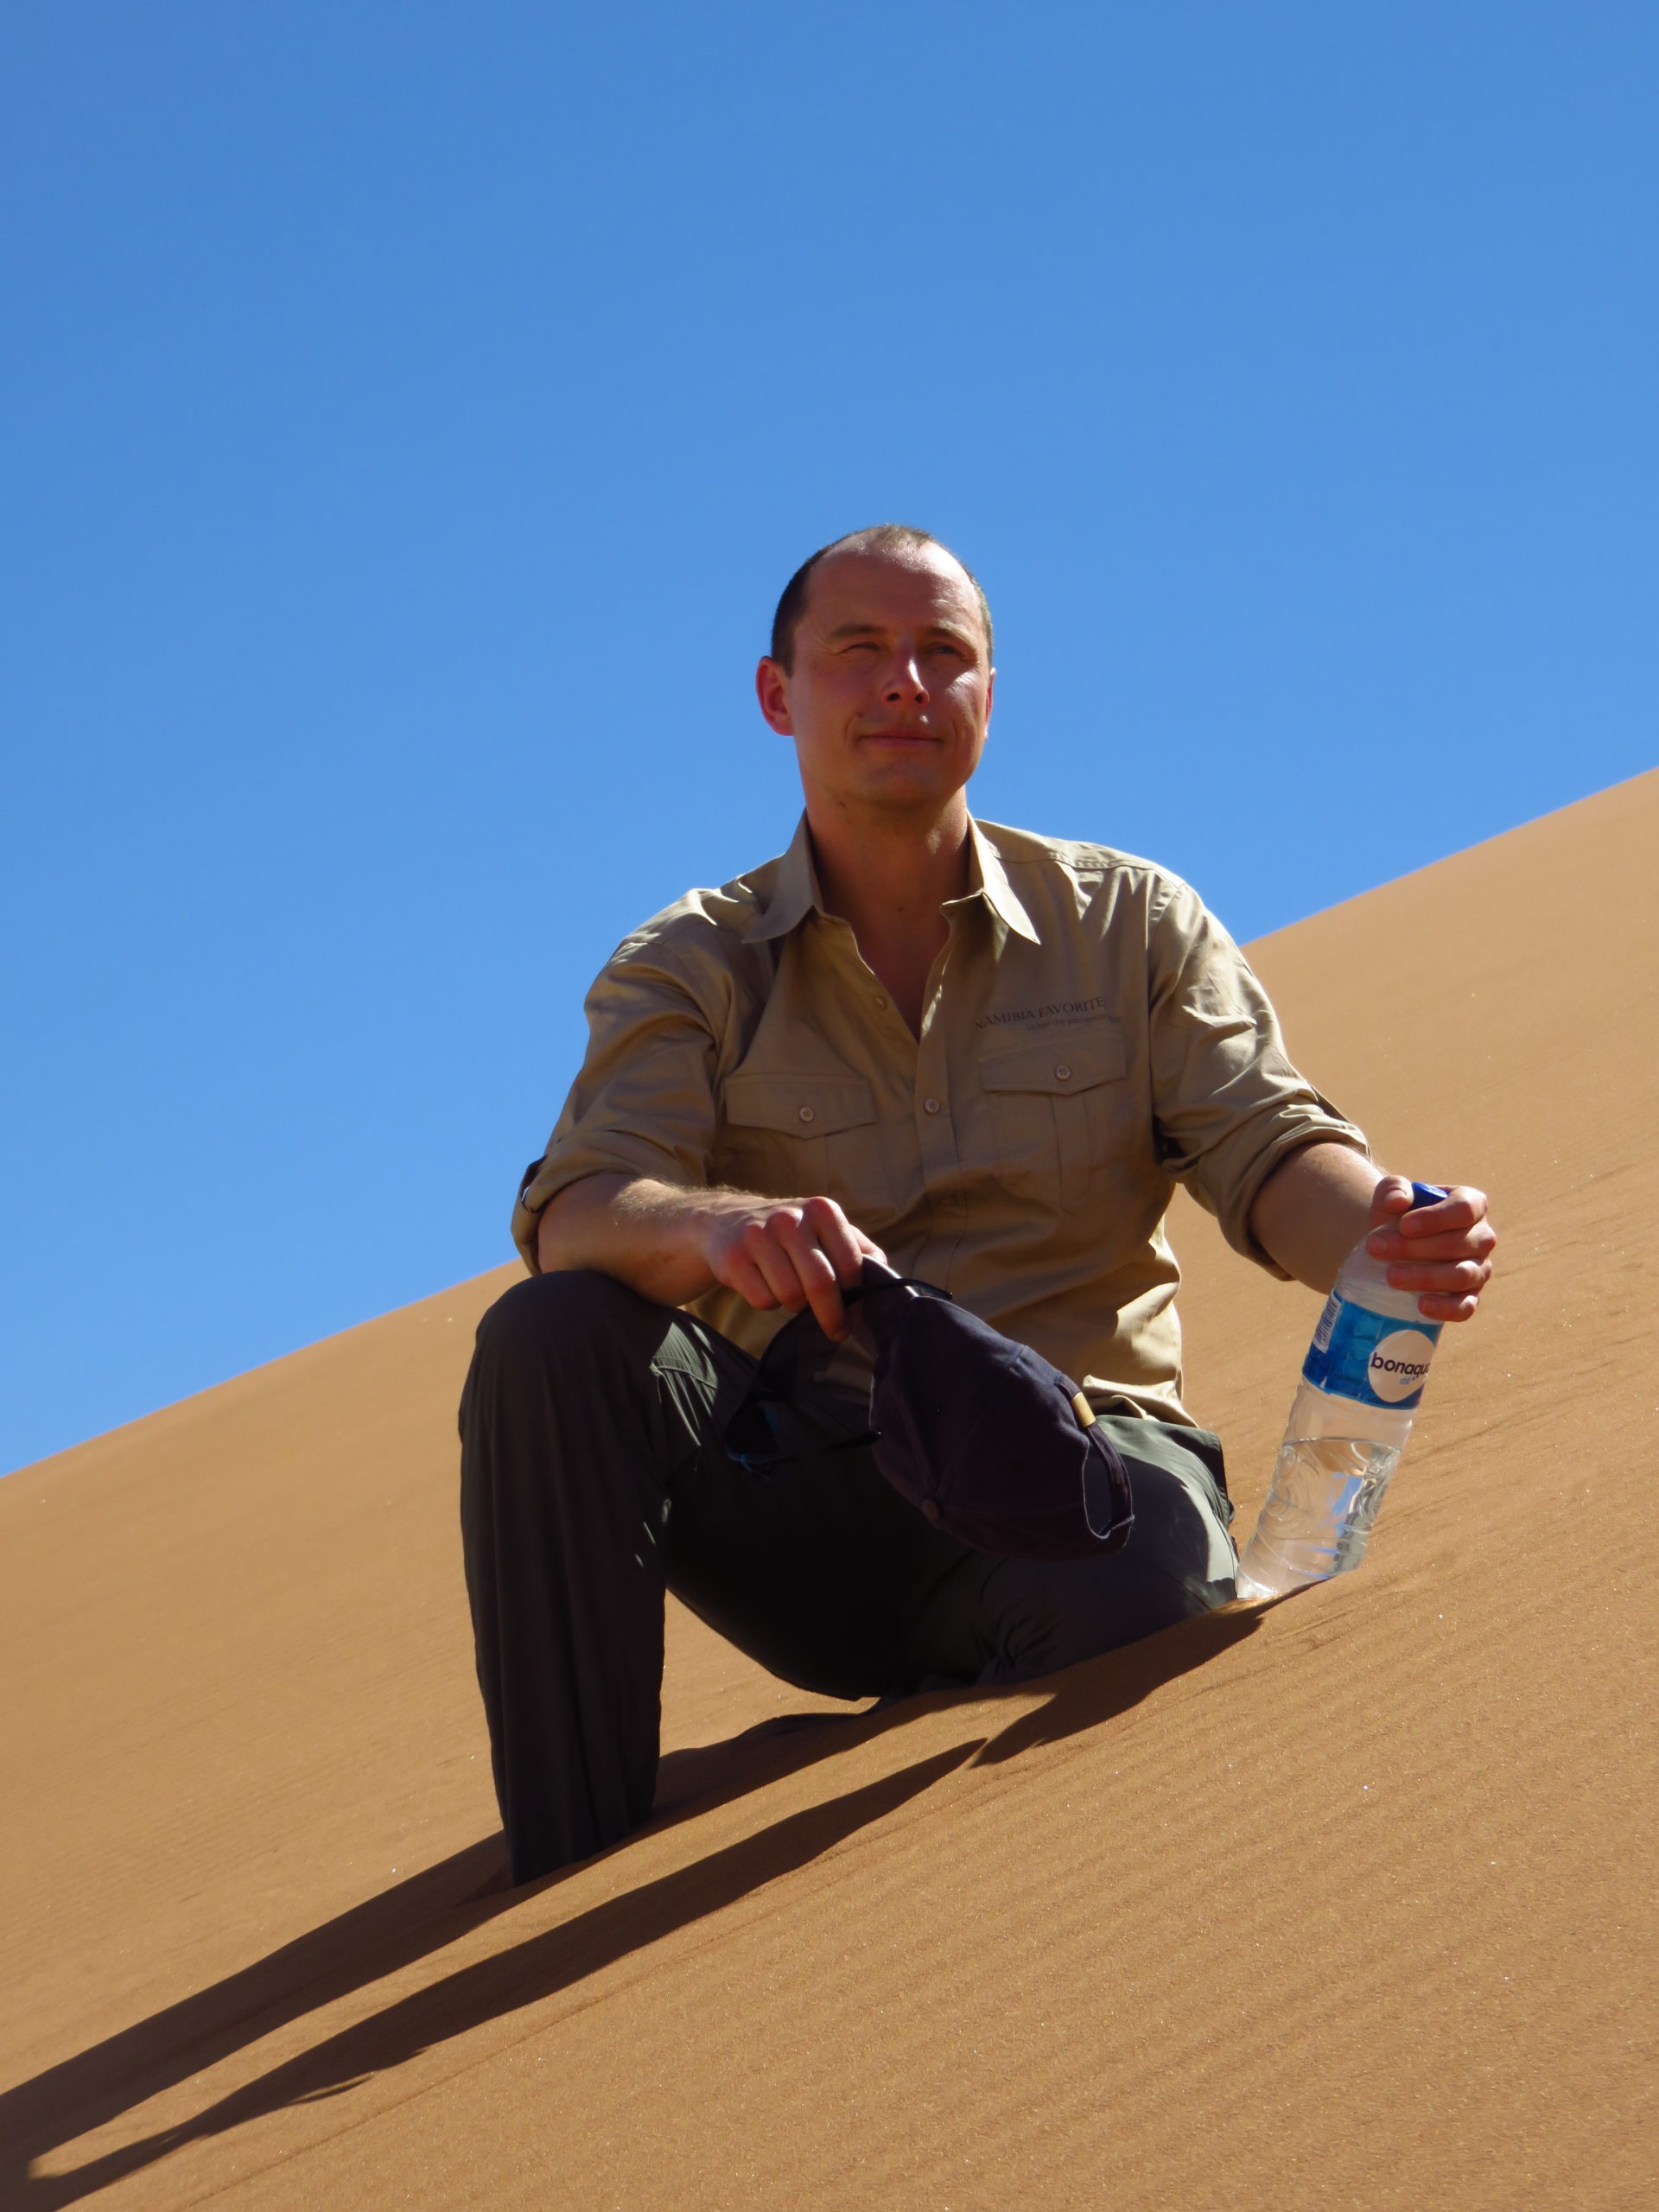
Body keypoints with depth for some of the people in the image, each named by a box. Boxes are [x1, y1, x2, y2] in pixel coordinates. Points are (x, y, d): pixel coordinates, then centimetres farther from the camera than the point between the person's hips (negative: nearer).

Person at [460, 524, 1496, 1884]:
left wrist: (1387, 1228, -28)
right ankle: (573, 1892, -23)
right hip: (804, 1492, 2)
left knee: (1155, 1569, -39)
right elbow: (577, 1211, -9)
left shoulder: (1134, 926, 11)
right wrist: (716, 1228, -35)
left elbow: (1266, 1151, -2)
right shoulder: (691, 971, 8)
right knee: (551, 1341, -25)